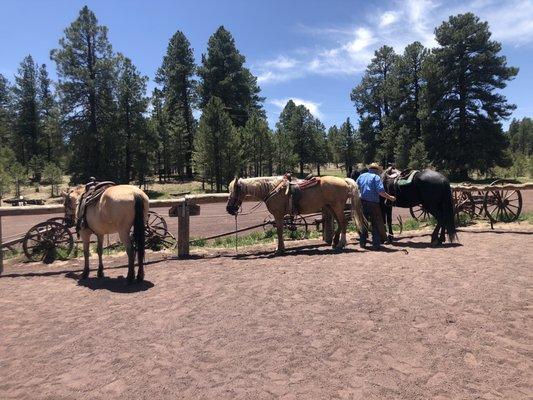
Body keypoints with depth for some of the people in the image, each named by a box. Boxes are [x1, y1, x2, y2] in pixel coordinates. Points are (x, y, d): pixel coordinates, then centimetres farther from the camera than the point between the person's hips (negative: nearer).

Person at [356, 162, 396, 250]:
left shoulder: (361, 176, 10)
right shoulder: (376, 177, -6)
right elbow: (380, 191, -15)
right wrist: (390, 197, -6)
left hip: (362, 202, 5)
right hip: (373, 203, -5)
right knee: (376, 224, 5)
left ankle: (362, 242, 21)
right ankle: (376, 244, 5)